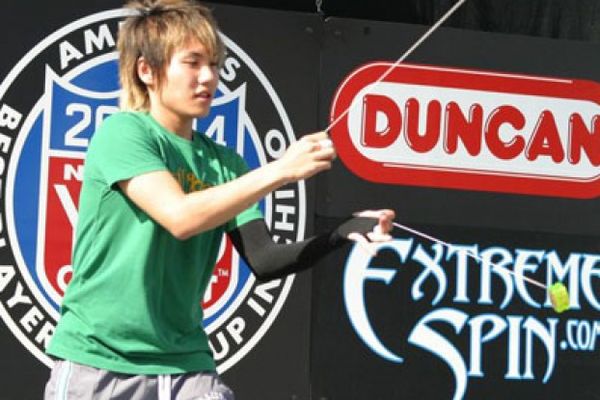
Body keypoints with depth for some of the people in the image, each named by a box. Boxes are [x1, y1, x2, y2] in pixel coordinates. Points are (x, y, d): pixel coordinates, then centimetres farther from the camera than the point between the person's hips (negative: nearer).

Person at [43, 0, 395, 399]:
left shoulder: (224, 162, 10)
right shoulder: (123, 131, -8)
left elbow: (262, 260, 2)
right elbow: (180, 217, -22)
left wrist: (344, 233, -13)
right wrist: (281, 169, -23)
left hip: (186, 365, 5)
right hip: (97, 362, -5)